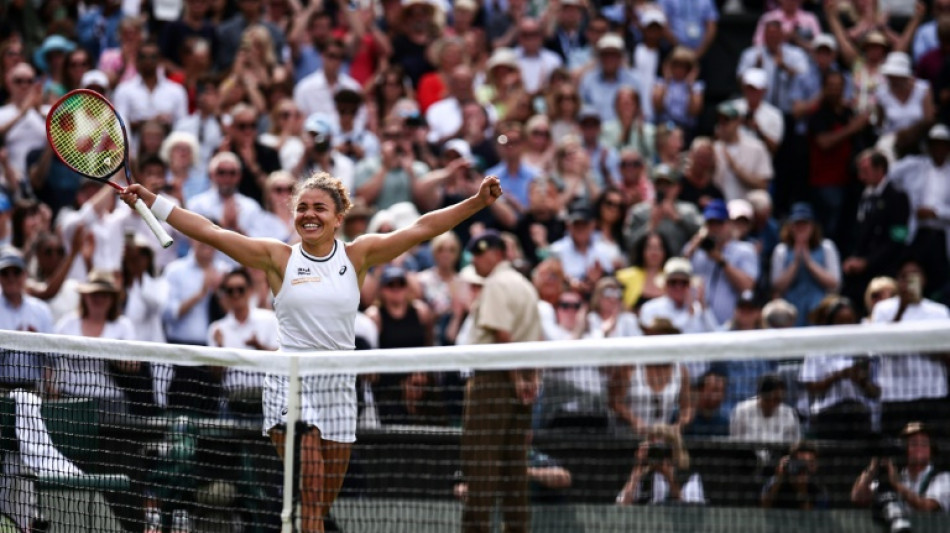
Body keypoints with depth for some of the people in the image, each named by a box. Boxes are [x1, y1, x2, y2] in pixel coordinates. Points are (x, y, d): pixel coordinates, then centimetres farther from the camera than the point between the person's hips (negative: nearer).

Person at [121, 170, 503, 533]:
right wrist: (152, 202, -7)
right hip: (290, 382, -3)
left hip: (339, 385, 3)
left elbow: (421, 228, 2)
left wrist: (477, 202, -5)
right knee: (309, 499, -15)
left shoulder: (357, 256, 6)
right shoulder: (279, 259, 1)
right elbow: (210, 232, -2)